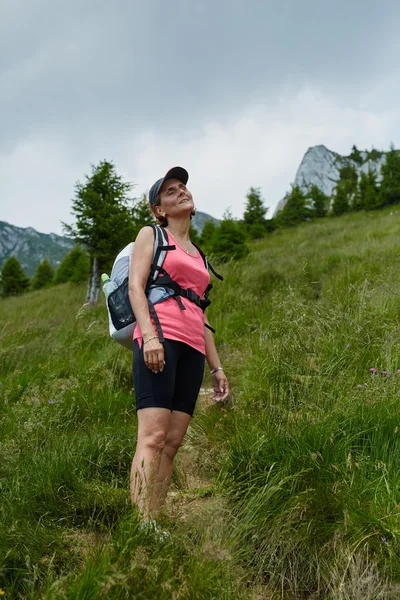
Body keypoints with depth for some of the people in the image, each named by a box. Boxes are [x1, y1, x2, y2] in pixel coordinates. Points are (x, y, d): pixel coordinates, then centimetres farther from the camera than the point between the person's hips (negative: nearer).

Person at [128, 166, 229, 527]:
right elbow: (135, 286, -1)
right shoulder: (150, 234, 14)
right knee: (153, 436, -16)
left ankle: (154, 524, 1)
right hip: (160, 338, -6)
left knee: (173, 443, -1)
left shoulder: (198, 255, 29)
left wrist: (216, 366, 18)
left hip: (192, 350, 6)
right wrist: (149, 335, -18)